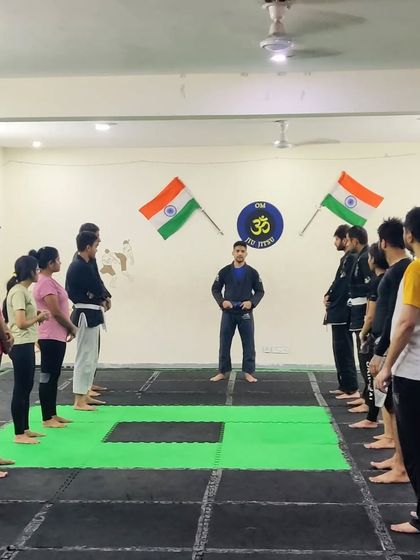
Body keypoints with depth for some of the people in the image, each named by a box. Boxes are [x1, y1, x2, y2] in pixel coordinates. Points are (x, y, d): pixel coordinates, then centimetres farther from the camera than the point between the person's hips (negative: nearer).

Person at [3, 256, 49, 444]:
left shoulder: (23, 290, 14)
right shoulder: (18, 292, -16)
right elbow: (21, 323, -23)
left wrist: (38, 316, 3)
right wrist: (40, 317, -9)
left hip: (26, 345, 10)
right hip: (20, 347, -10)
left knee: (26, 388, 15)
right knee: (20, 389, -3)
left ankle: (25, 429, 24)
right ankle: (19, 434, 4)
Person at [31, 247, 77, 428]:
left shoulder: (49, 281, 13)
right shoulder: (45, 283, -18)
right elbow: (56, 312, -20)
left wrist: (68, 329, 10)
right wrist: (72, 328, -7)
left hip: (57, 336, 10)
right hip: (50, 338, -10)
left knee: (53, 376, 14)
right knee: (47, 377, -3)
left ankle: (52, 414, 22)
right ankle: (47, 418, 3)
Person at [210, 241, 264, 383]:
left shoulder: (252, 272, -1)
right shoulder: (225, 271, 0)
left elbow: (260, 291, 3)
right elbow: (215, 289, 5)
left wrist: (252, 302, -14)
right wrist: (222, 301, -11)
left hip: (245, 313, -1)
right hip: (228, 313, 1)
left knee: (248, 343, 3)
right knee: (225, 343, 6)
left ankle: (249, 372, 14)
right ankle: (222, 372, 16)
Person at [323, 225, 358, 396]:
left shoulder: (351, 258, -14)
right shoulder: (347, 258, 17)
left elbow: (343, 284, -20)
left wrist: (329, 296, -8)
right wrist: (329, 296, 1)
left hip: (342, 312, -10)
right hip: (340, 311, 10)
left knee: (343, 350, -5)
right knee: (341, 349, 15)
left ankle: (350, 387, 0)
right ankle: (345, 385, 22)